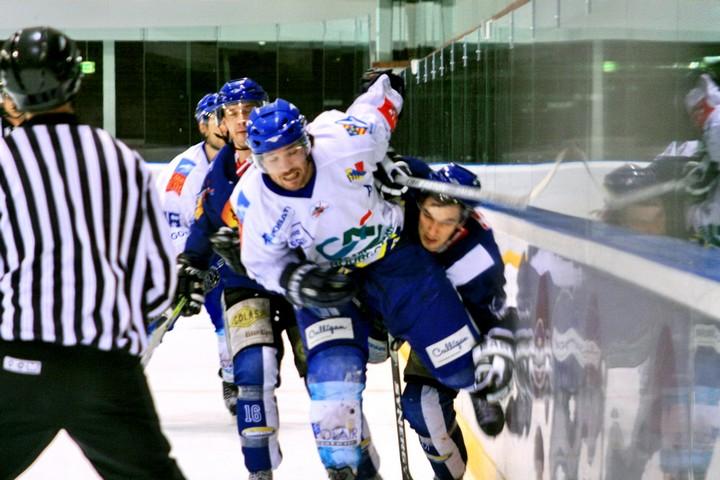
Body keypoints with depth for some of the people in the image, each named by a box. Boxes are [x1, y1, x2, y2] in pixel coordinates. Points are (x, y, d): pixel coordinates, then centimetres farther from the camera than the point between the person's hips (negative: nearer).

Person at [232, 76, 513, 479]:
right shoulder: (253, 200, -21)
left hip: (392, 256, 0)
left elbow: (382, 102, -10)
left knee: (461, 364, 3)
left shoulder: (344, 145, -29)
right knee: (333, 371, -21)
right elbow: (262, 261, -6)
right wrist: (293, 279, -25)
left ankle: (490, 384, 39)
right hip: (325, 279, 1)